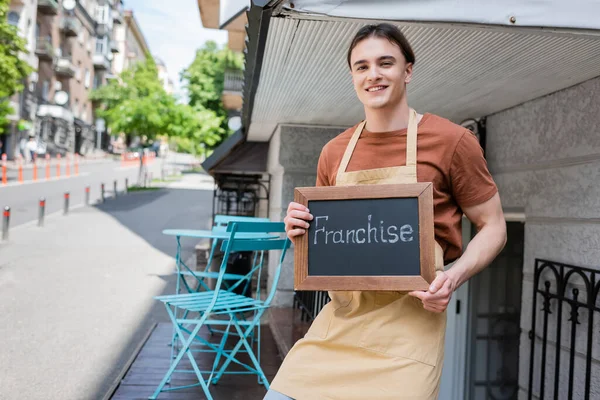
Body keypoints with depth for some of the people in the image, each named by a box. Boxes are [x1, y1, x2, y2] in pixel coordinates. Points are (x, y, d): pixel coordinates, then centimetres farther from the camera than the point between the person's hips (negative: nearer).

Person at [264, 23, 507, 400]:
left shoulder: (451, 141, -5)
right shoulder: (334, 153, 7)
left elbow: (493, 227, 1)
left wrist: (455, 276, -16)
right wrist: (301, 229, -4)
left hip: (409, 323, -4)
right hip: (339, 319, 4)